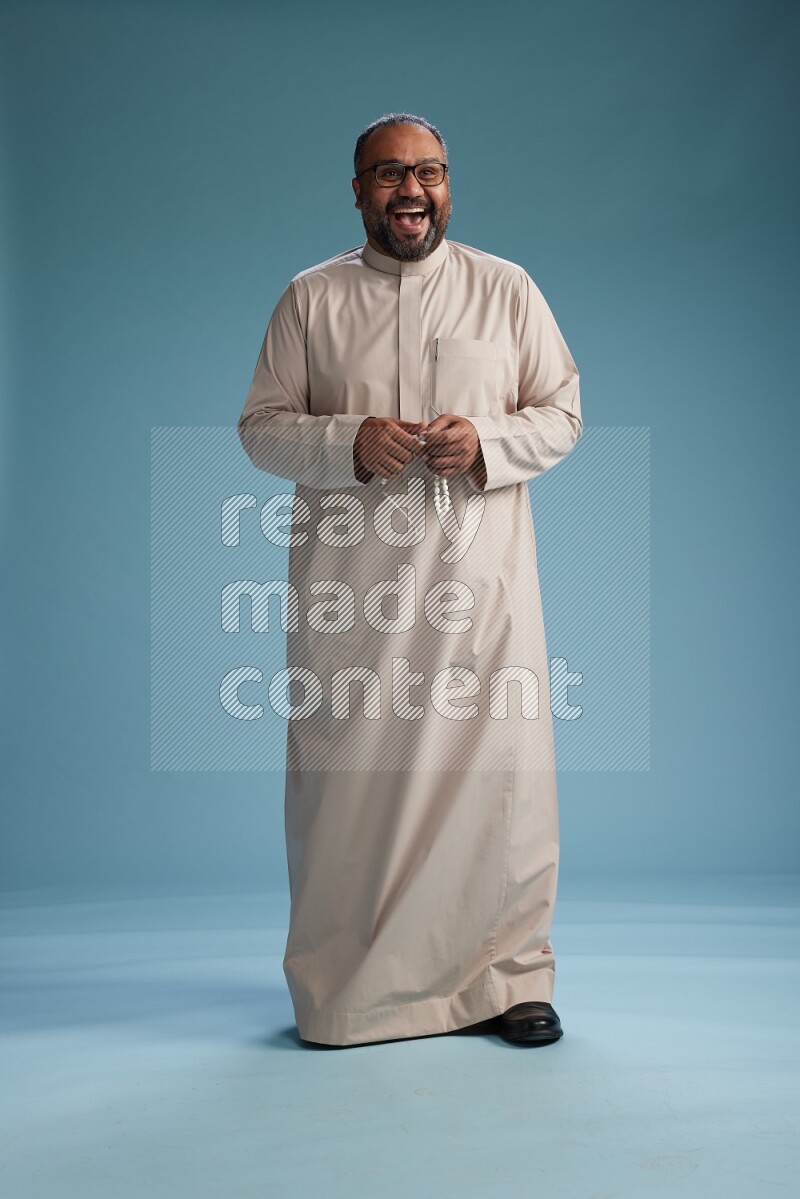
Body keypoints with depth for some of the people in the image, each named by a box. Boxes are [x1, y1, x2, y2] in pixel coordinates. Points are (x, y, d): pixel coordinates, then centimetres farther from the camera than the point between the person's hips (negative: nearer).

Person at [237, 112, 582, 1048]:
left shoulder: (507, 289, 10)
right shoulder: (310, 298, 10)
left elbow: (562, 414, 9)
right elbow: (259, 427, 7)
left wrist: (485, 442, -11)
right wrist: (348, 442, -12)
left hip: (479, 568, 0)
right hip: (349, 579, 0)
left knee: (500, 767, -1)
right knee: (345, 772, 2)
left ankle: (510, 976, 17)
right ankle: (341, 988, 20)